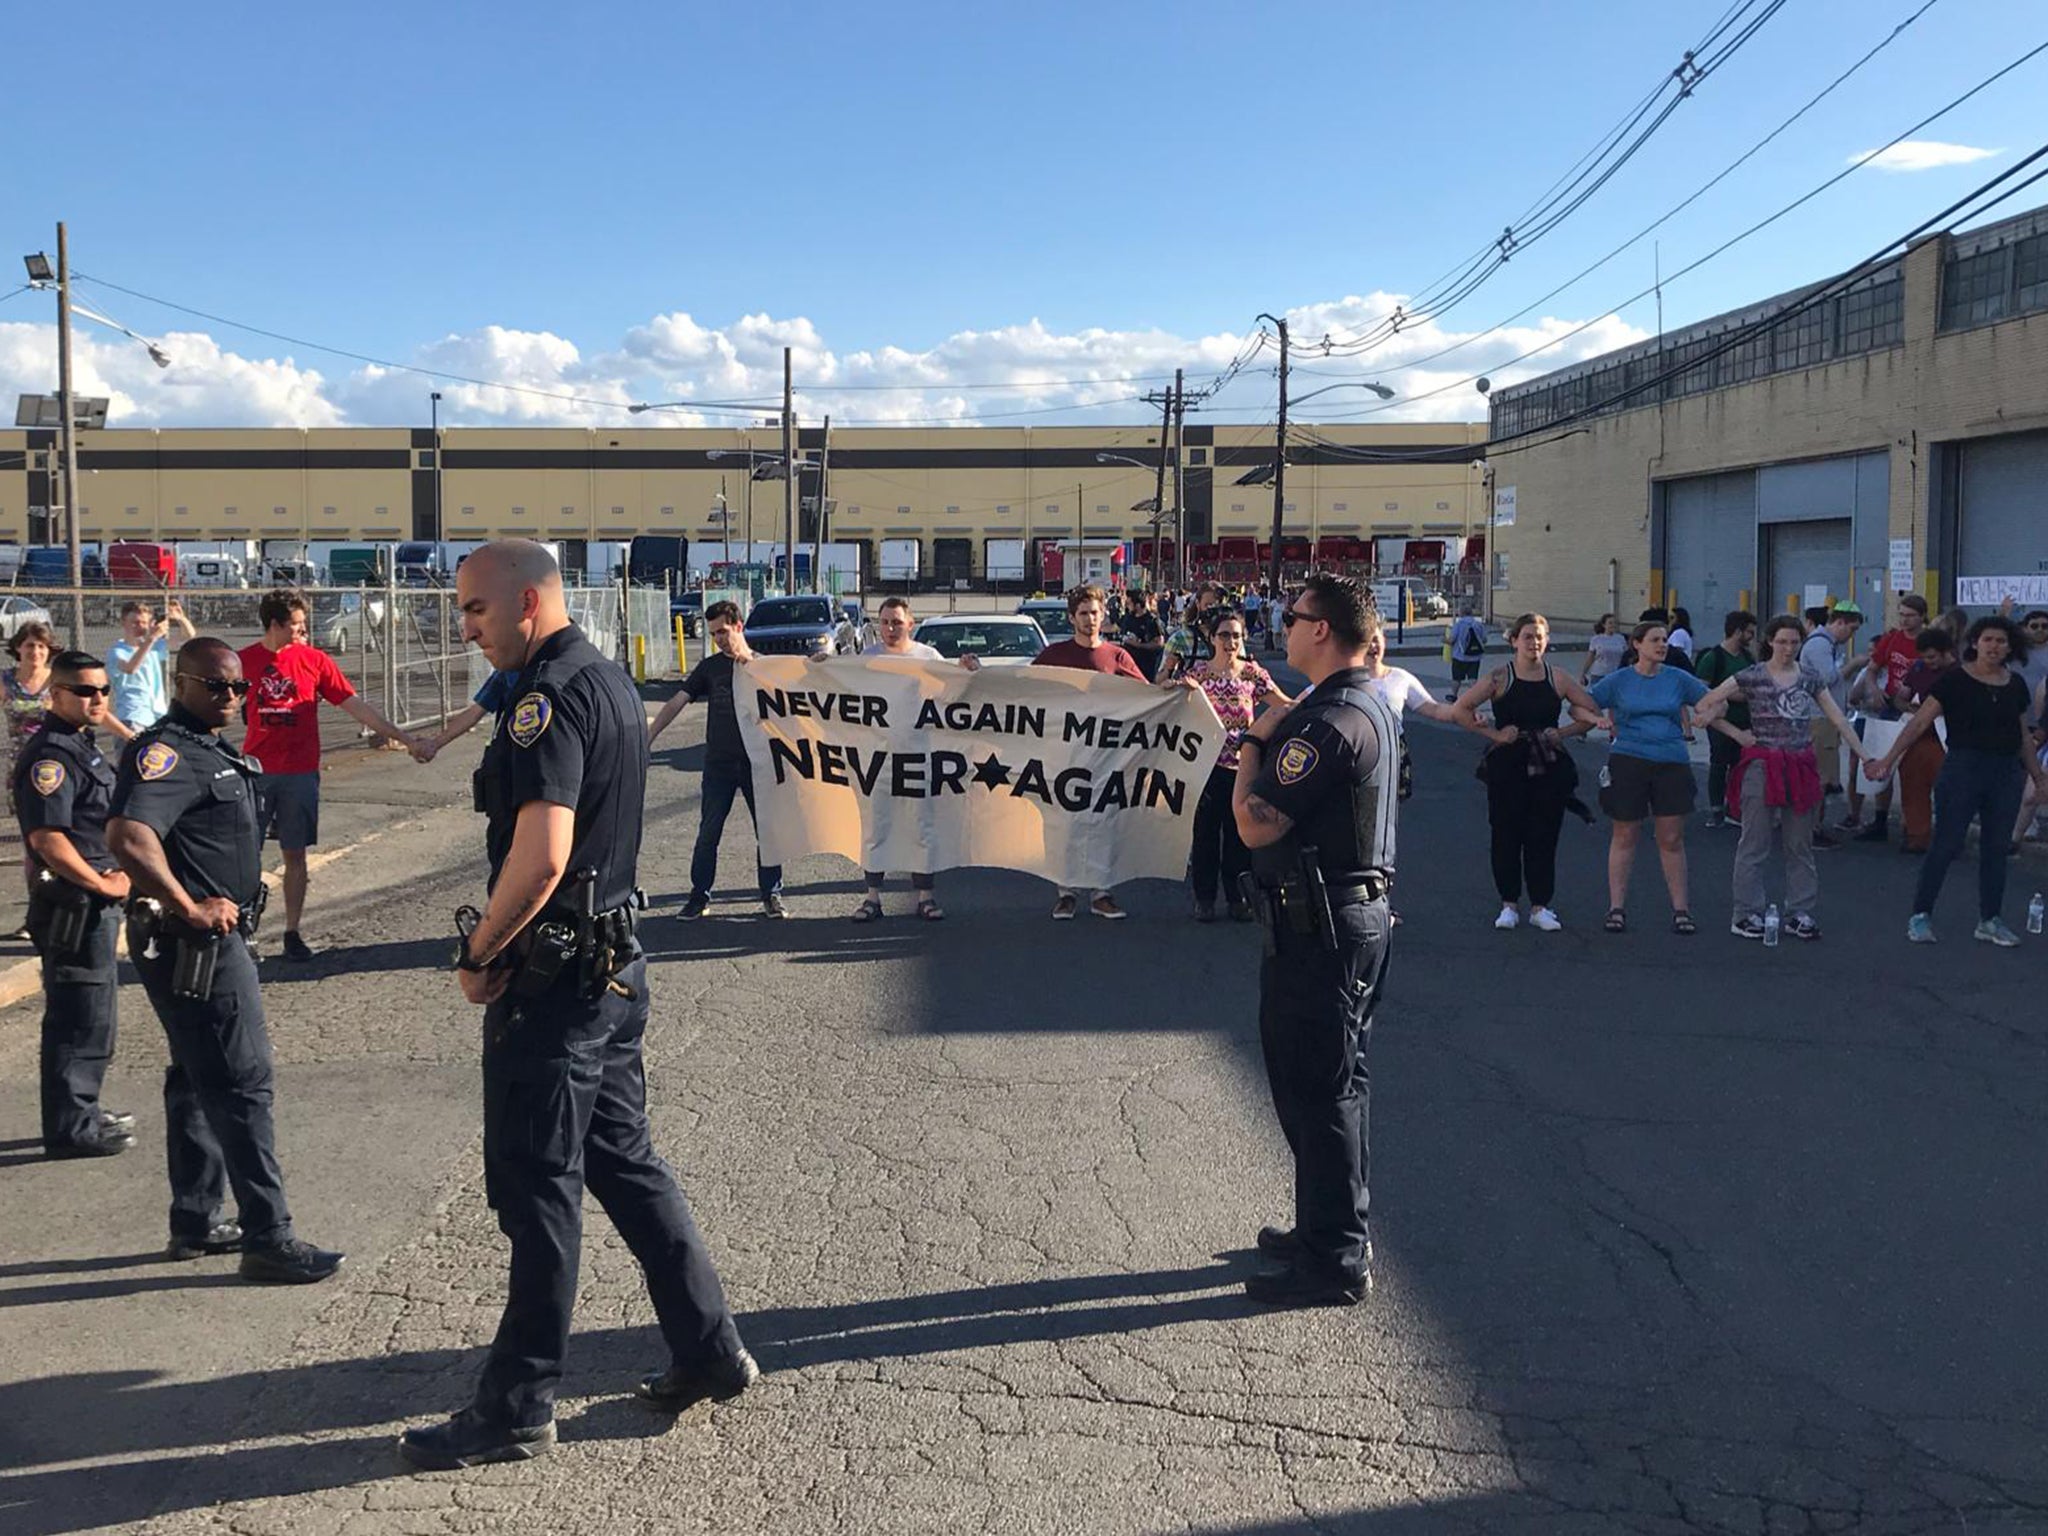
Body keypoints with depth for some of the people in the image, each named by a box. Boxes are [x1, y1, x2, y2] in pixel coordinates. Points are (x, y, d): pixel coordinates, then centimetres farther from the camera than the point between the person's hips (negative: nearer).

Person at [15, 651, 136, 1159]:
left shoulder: (81, 744, 13)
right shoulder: (52, 754, -18)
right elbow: (47, 836, -25)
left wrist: (110, 881, 10)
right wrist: (102, 884, -17)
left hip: (94, 903, 10)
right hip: (73, 904, -10)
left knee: (91, 1018, 19)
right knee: (78, 1018, -3)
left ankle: (82, 1113, 31)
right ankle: (70, 1129, 6)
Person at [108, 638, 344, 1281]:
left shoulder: (211, 750, 14)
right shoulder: (167, 751, -18)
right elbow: (128, 837, -34)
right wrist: (190, 910, -27)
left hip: (214, 941, 10)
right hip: (196, 946, -10)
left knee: (198, 1080, 16)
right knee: (243, 1083, -6)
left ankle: (195, 1223, 27)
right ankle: (269, 1239, 0)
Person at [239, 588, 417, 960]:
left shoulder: (314, 660, 1)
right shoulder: (243, 661, 1)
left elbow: (355, 706, 2)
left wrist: (403, 738, -1)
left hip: (300, 773, 0)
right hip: (256, 772, 0)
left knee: (295, 853, 5)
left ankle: (293, 933, 14)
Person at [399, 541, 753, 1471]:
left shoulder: (549, 696, -18)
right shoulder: (610, 681, 13)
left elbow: (542, 853, -28)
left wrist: (479, 953, -14)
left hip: (553, 982, -10)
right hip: (614, 970, 10)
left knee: (537, 1194, 1)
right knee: (626, 1165, 18)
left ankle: (517, 1410, 13)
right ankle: (710, 1352, 25)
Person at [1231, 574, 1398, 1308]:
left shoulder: (1329, 721, -22)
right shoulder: (1371, 706, 12)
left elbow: (1255, 825, -24)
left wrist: (1256, 739, -11)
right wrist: (1271, 738, 8)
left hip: (1318, 928, -11)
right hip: (1358, 912, 11)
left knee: (1316, 1090, -2)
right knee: (1336, 1082, 19)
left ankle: (1333, 1261, 6)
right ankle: (1335, 1230, 31)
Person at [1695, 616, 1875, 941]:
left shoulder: (1810, 677, 8)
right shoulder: (1752, 677, -4)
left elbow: (1838, 718, 8)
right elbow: (1703, 705, -4)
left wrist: (1864, 756, 2)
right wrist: (1735, 733, -7)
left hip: (1800, 766, 4)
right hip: (1762, 765, -4)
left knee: (1800, 846, 8)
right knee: (1755, 844, 0)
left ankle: (1800, 914, 16)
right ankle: (1746, 915, 5)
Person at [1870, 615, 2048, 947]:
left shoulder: (2016, 685, 8)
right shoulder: (1954, 680, -6)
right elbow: (1920, 722, -9)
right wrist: (1889, 758, -15)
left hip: (2007, 772, 5)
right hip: (1963, 769, -5)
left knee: (1996, 847, 9)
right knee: (1946, 844, -3)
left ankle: (1990, 921, 18)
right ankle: (1920, 915, 6)